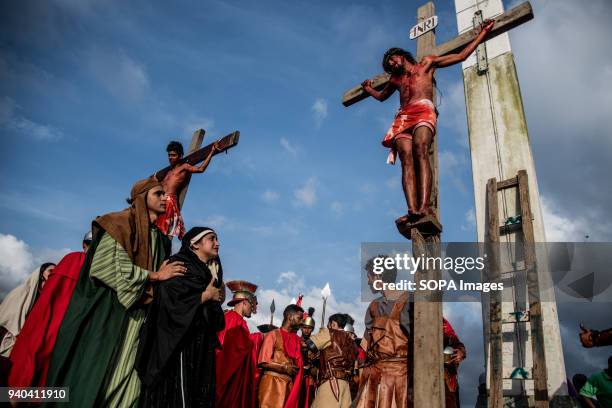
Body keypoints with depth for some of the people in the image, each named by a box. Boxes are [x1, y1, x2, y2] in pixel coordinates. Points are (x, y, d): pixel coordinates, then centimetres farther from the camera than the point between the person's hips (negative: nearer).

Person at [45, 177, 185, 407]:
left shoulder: (159, 238, 18)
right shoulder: (121, 224, -2)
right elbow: (110, 266, -14)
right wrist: (155, 275, -9)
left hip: (137, 317, 6)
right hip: (109, 311, -6)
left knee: (126, 379, 3)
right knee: (95, 375, -6)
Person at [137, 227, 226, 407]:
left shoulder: (210, 271, 16)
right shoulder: (180, 265, -6)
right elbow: (172, 299, -21)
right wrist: (207, 295, -9)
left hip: (202, 344, 7)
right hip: (179, 341, -7)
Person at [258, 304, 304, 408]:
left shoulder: (297, 339, 13)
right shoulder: (273, 335, -3)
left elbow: (297, 362, 15)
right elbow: (264, 362, -9)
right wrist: (284, 368, -13)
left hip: (290, 384, 5)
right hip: (273, 383, -5)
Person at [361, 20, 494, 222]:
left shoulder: (427, 63, 26)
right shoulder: (395, 79, 37)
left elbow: (461, 56, 27)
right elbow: (381, 96, 57)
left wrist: (481, 34, 28)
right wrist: (368, 89, 48)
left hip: (423, 111, -3)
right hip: (402, 117, 3)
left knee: (420, 153, -30)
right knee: (407, 160, -23)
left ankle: (424, 206, -46)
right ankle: (413, 210, -42)